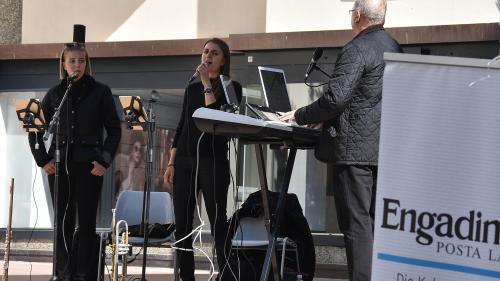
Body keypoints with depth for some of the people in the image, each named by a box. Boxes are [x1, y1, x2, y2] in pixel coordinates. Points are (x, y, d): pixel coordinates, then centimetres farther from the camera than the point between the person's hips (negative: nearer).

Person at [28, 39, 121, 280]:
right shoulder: (55, 94, 10)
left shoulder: (100, 92, 3)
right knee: (63, 223, 4)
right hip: (59, 165, 2)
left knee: (86, 223, -3)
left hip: (89, 166, -2)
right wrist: (42, 160, 3)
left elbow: (114, 129, 3)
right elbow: (35, 128, 13)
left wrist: (105, 161, -6)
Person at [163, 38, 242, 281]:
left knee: (218, 222, -9)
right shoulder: (192, 89, 17)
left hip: (213, 159, -5)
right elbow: (182, 125, 16)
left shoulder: (231, 88, 2)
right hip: (185, 159, 5)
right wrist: (171, 162, 10)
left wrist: (207, 83, -12)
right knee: (182, 224, 2)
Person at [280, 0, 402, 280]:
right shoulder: (394, 48, 13)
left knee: (356, 226, -6)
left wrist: (301, 116, -6)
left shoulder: (356, 50, -13)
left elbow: (336, 98, -20)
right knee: (378, 223, 12)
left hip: (355, 149, -8)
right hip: (385, 149, 8)